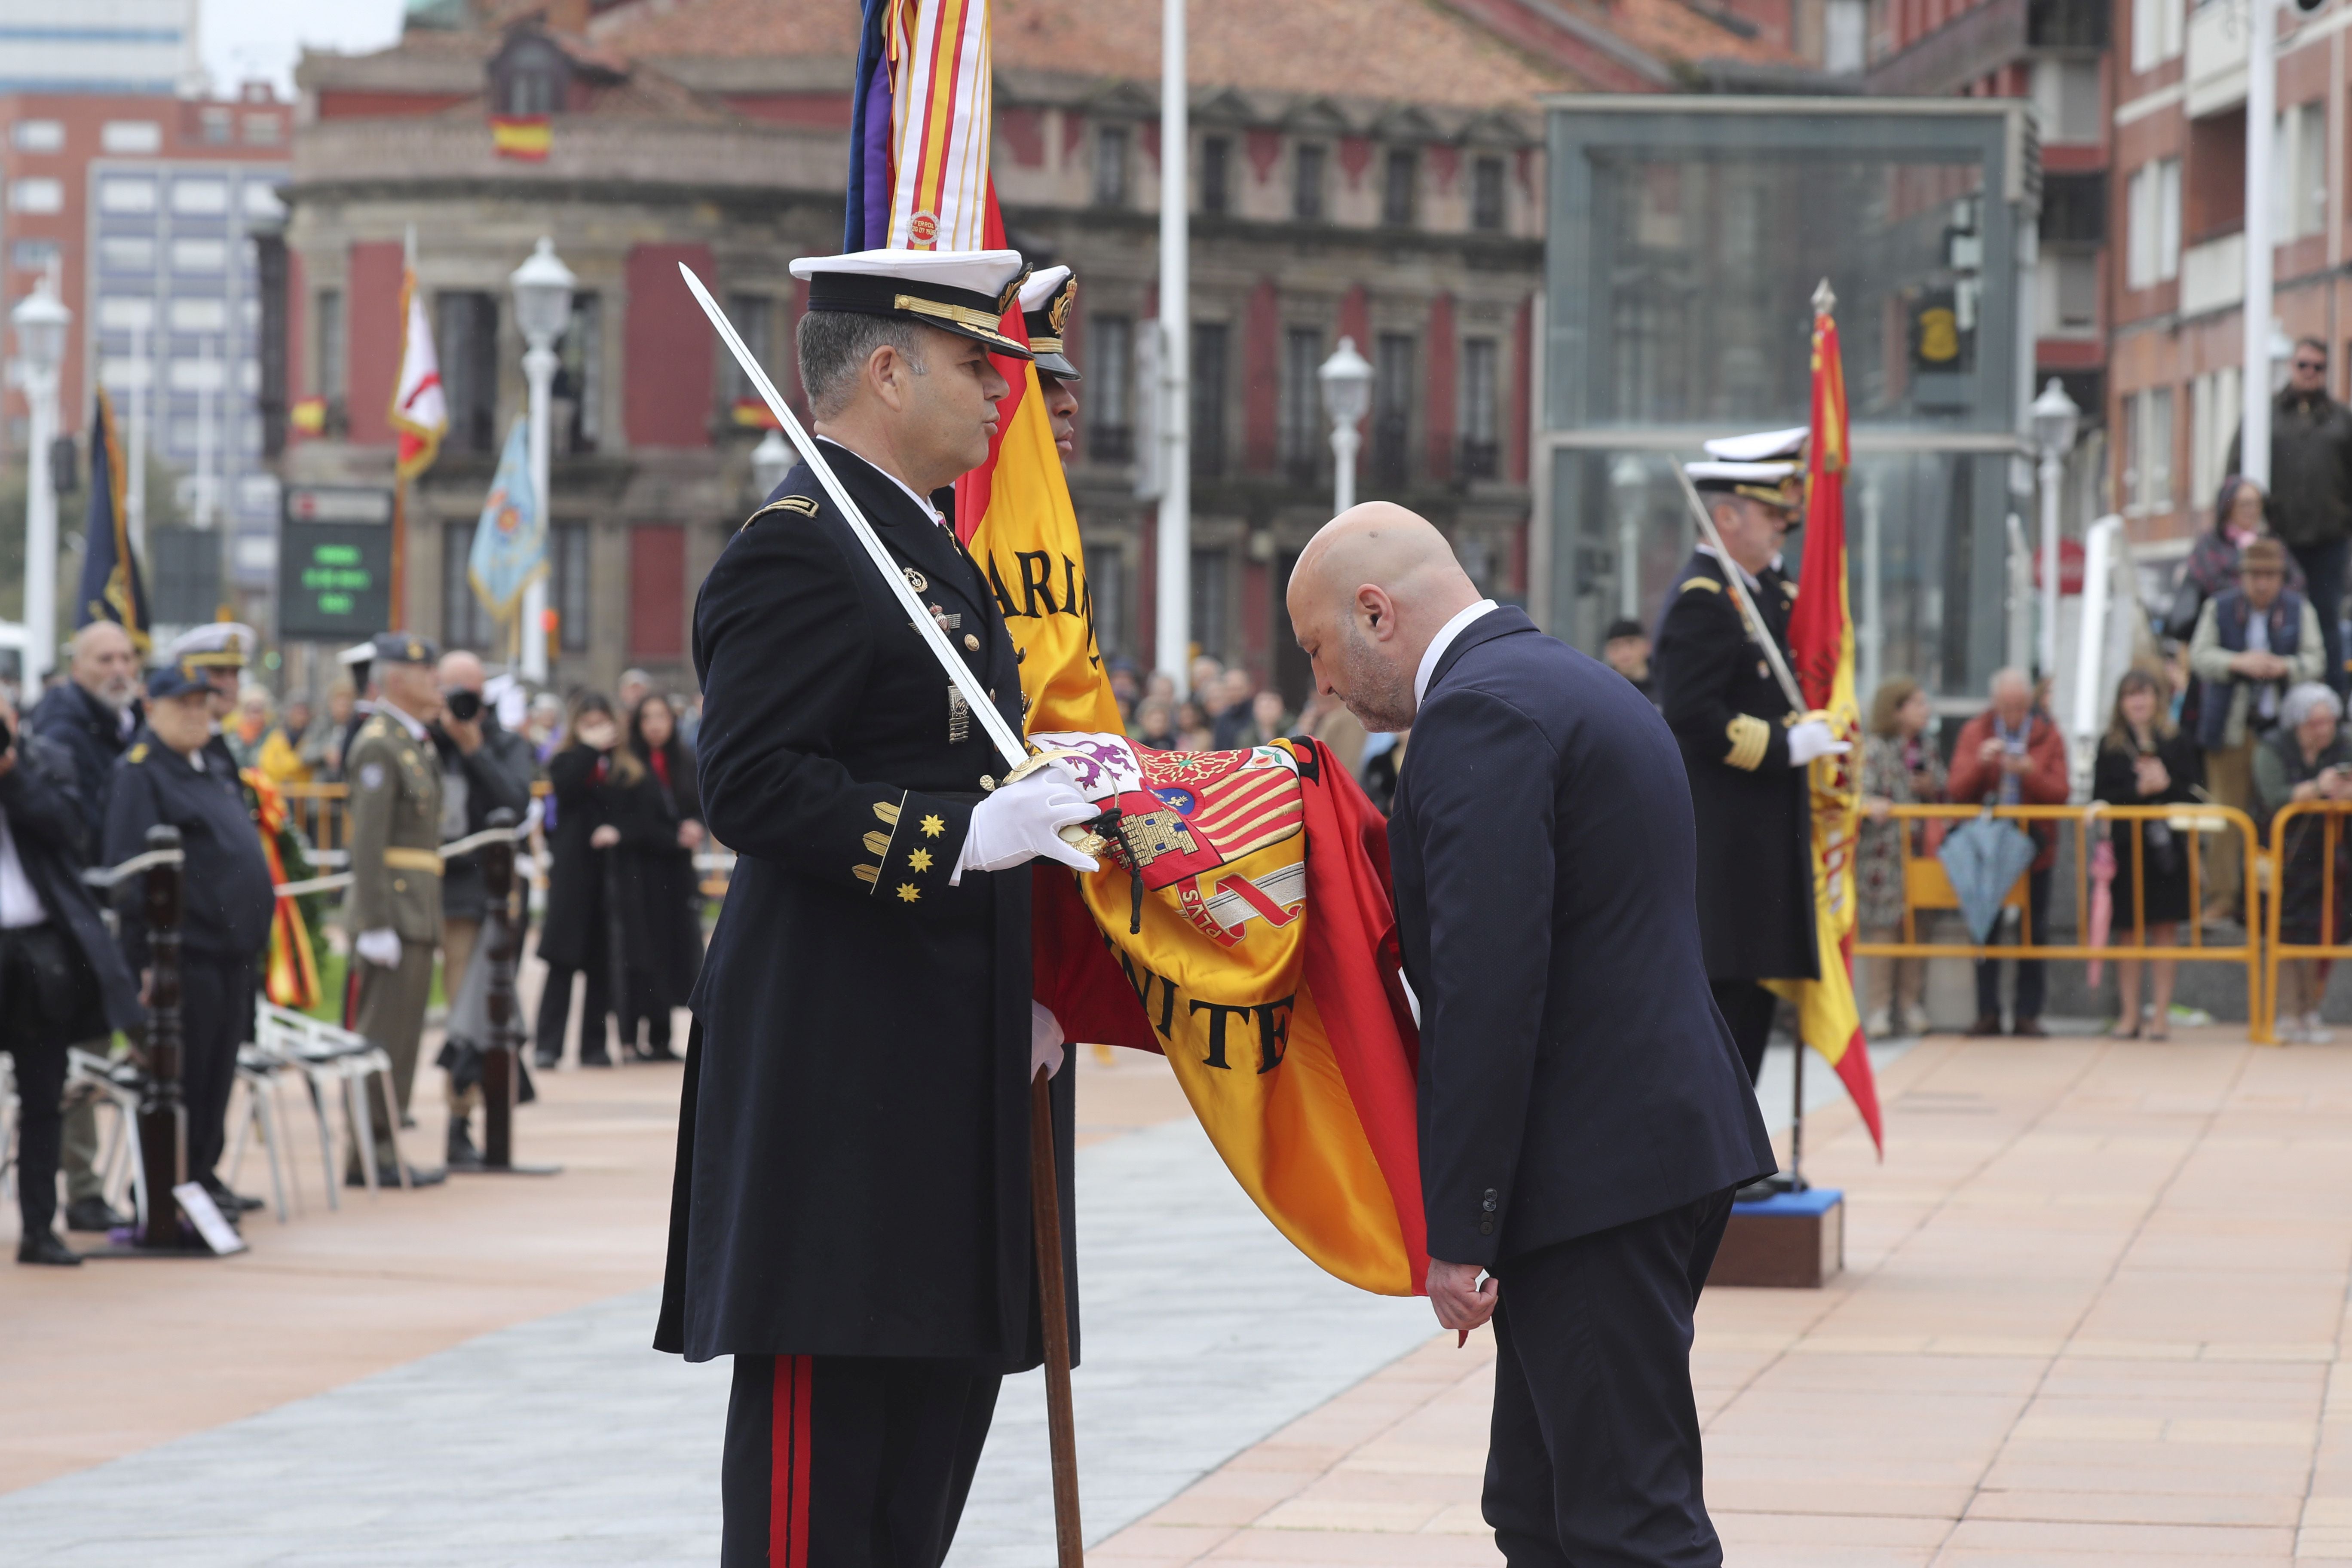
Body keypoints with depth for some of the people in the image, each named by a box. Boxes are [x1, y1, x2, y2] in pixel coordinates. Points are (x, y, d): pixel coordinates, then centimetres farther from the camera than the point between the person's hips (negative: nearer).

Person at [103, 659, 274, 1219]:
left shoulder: (211, 767, 18)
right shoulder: (140, 771, -9)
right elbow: (129, 871, -15)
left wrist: (250, 939, 22)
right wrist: (145, 957, -19)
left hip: (230, 950, 8)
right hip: (185, 952, -8)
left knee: (219, 1072, 11)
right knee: (182, 1072, -4)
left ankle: (205, 1173, 20)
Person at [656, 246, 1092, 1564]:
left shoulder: (937, 554, 20)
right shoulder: (796, 553, -12)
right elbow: (755, 787, -21)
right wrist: (962, 837, -27)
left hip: (956, 1061, 10)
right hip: (843, 1071, -10)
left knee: (940, 1403, 12)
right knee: (822, 1419, -8)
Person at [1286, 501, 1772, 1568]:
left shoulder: (1479, 714, -13)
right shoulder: (1582, 688, 20)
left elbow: (1490, 985, -20)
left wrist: (1457, 1228, -19)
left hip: (1593, 1177, -10)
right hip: (1664, 1146, 10)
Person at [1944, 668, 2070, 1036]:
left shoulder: (2048, 736, 1)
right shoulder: (1975, 733, 2)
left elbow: (2060, 794, -7)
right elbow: (1955, 790, -6)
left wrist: (2031, 773, -24)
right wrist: (1980, 763, -22)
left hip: (2034, 849, 0)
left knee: (2033, 933, 3)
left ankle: (2027, 1014, 8)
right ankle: (1988, 1012, 8)